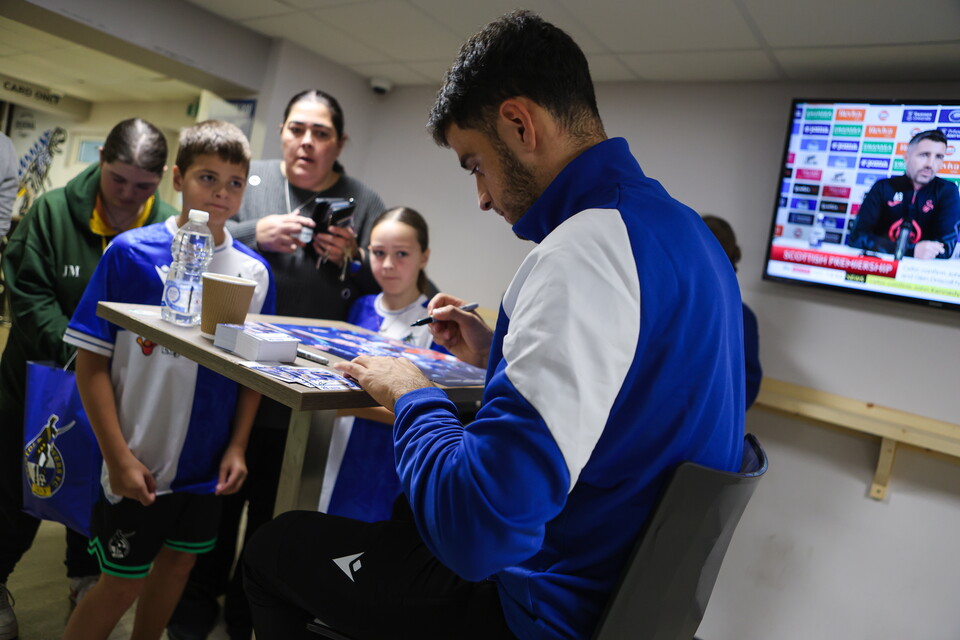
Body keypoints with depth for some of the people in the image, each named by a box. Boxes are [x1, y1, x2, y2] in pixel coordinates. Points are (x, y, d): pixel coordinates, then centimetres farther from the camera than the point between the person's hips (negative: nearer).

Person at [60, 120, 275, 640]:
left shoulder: (254, 272, -2)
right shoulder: (131, 252, -11)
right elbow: (92, 362, -10)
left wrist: (237, 446, -2)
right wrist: (118, 456, -13)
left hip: (208, 461, 4)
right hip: (139, 462, -4)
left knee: (179, 561, 20)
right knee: (122, 582, 9)